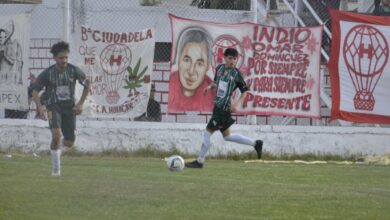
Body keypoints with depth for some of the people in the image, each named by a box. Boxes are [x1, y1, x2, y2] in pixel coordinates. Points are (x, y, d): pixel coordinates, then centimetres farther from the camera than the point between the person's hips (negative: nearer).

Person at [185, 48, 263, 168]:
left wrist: (237, 103, -16)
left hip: (224, 108, -8)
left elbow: (244, 92, -2)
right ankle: (255, 143, 27)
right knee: (227, 136, 17)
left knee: (208, 132, -6)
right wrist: (210, 86, 4)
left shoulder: (236, 74, -8)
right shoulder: (220, 68, 9)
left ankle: (200, 161, 4)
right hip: (217, 105, 8)